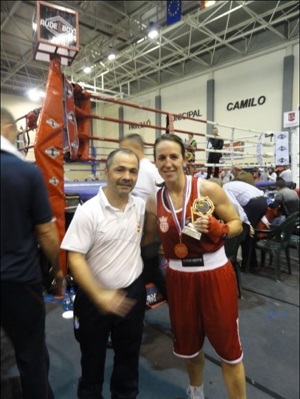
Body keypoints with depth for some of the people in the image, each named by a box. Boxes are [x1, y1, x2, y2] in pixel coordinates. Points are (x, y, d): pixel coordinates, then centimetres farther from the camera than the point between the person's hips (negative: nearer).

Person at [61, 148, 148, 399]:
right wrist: (100, 295, -25)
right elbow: (75, 257, -20)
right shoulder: (88, 211, -18)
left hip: (133, 291, 4)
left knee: (129, 353, 23)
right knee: (93, 355, 21)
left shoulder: (141, 206, -4)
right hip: (95, 296, -3)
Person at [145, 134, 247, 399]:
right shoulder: (153, 202, -1)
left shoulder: (208, 189, -11)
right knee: (187, 343, 23)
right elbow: (151, 239, 13)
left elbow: (237, 223, -5)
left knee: (228, 346, 10)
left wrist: (216, 228, -22)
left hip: (215, 274, -3)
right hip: (179, 277, 4)